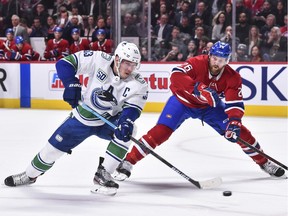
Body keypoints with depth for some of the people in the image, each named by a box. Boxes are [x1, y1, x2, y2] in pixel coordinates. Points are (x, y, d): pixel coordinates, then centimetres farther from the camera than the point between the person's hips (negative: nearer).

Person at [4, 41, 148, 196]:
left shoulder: (139, 84, -19)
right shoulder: (100, 60, -22)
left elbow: (132, 108, -25)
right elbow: (65, 63, -17)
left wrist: (126, 122, -45)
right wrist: (72, 84, -28)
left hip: (110, 120, 0)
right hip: (83, 116, 0)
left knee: (125, 132, -30)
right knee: (55, 146, 4)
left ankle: (103, 175, -17)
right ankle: (29, 175, 33)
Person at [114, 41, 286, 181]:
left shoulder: (232, 78, -20)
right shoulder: (197, 63, -29)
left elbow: (235, 103, -24)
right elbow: (176, 75, -45)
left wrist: (234, 122, -43)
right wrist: (199, 88, -56)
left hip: (209, 107, 3)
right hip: (183, 101, -3)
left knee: (239, 131, -5)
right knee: (161, 131, -21)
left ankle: (264, 162, 14)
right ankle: (128, 162, -15)